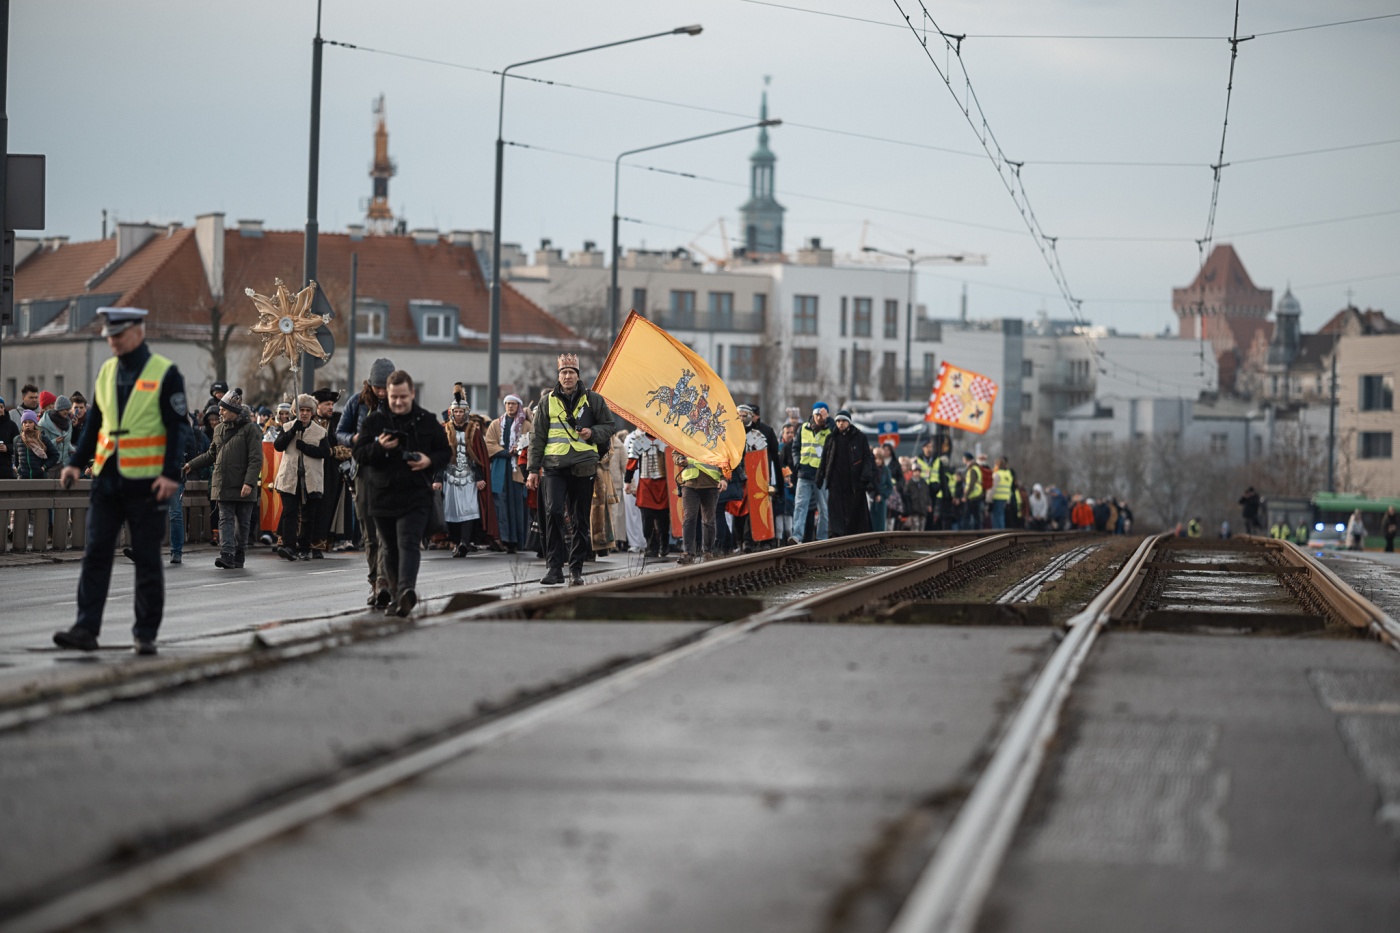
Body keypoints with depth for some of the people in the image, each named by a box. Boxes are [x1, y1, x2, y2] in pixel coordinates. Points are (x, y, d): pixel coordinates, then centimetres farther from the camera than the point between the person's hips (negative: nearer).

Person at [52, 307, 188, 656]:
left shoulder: (165, 374, -5)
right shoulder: (105, 372, 11)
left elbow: (177, 428, -8)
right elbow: (94, 423, 17)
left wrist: (170, 474, -17)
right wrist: (76, 463, 7)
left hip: (146, 483, -5)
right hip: (107, 480, 5)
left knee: (147, 560, 2)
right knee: (95, 554, -2)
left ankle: (146, 634, 9)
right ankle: (86, 629, -3)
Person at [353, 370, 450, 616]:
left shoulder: (427, 421, 5)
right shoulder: (373, 421, 4)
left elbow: (445, 452, 12)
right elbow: (359, 455, 1)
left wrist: (430, 461, -10)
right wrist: (379, 446, -19)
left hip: (416, 496, -3)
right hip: (382, 496, 3)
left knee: (408, 543, -19)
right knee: (390, 549, 11)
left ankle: (406, 590, -35)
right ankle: (396, 595, 23)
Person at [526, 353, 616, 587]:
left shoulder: (593, 400, 8)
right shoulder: (547, 401, 10)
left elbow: (608, 427, 14)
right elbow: (537, 437, 12)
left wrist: (593, 433, -8)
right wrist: (533, 469, 7)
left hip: (583, 466, 0)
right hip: (554, 465, 0)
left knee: (581, 519, 5)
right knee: (553, 511, -17)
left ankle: (576, 570, 13)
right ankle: (554, 567, -14)